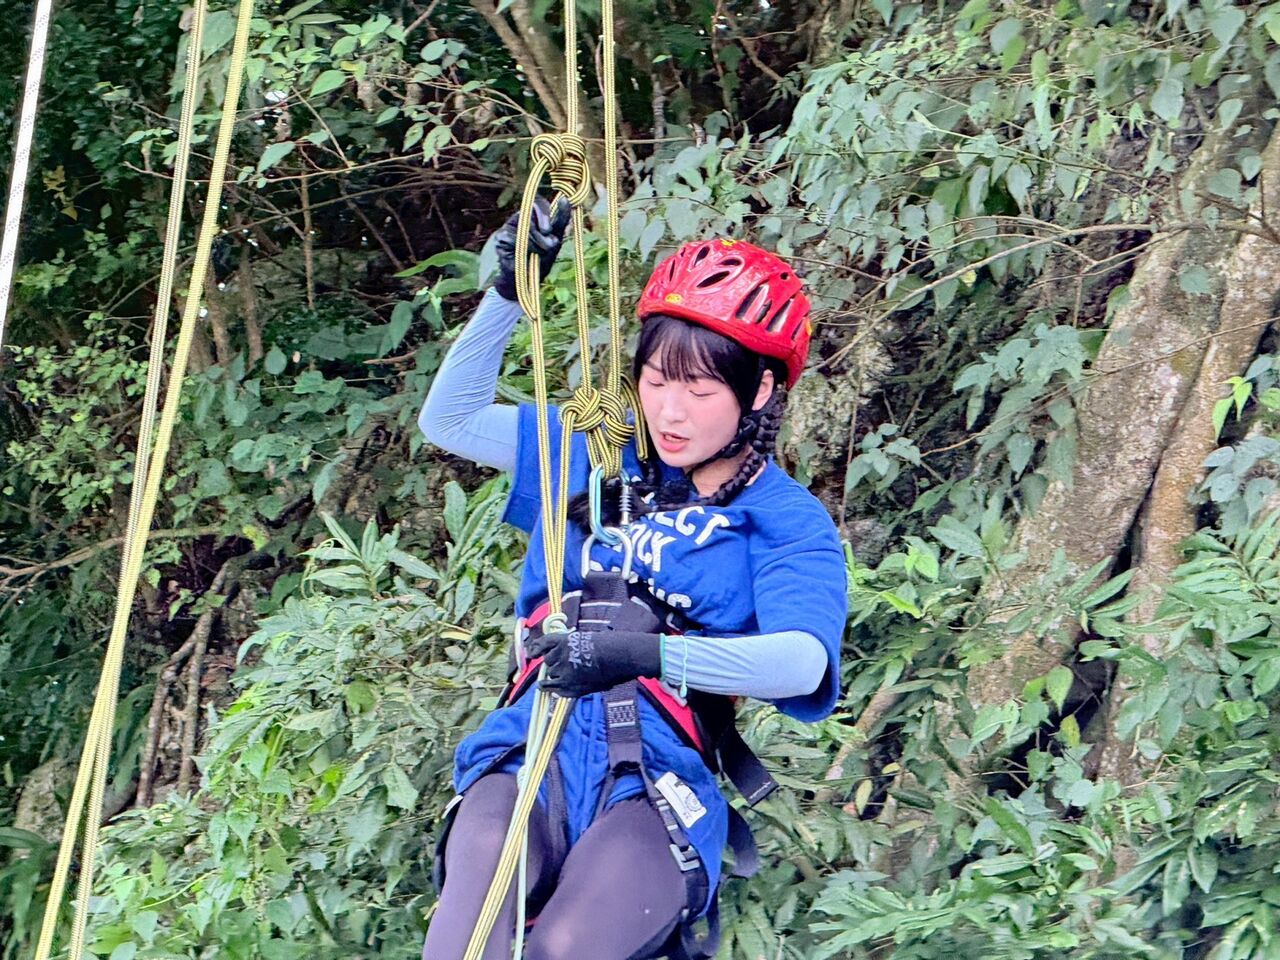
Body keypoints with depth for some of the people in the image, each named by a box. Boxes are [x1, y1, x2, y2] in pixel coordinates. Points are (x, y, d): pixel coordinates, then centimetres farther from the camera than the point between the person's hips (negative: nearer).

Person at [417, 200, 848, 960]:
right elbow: (450, 419, 17)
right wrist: (510, 294, 2)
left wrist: (645, 654, -33)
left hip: (661, 782, -3)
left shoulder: (789, 525, 3)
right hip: (536, 752, 3)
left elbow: (803, 661, -16)